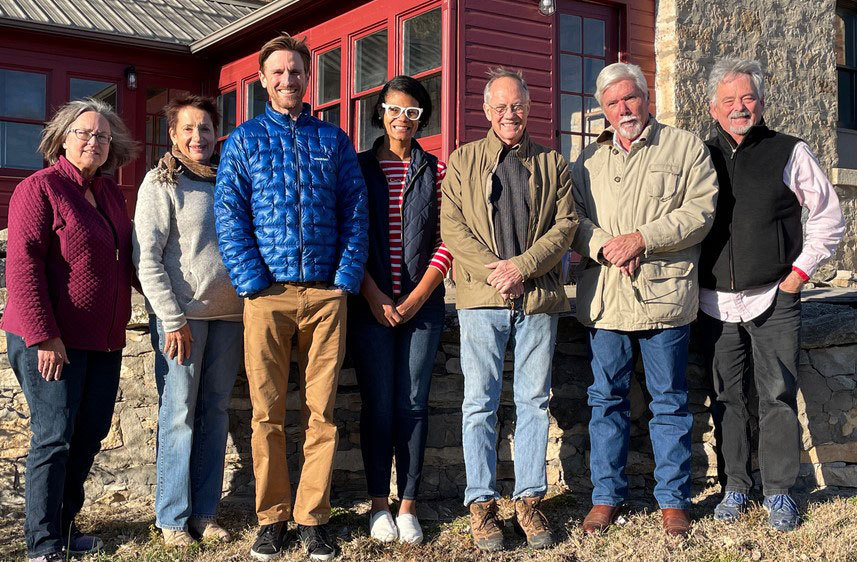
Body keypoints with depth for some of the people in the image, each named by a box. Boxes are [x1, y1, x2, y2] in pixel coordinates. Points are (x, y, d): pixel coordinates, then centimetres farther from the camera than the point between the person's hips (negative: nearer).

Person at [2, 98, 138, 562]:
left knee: (90, 435, 10)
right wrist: (43, 335, -19)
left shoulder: (111, 194, 14)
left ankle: (64, 524, 25)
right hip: (52, 341, -7)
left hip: (103, 340, 7)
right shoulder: (41, 188, -8)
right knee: (55, 437, -4)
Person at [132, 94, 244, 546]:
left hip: (228, 312, 5)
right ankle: (173, 518, 8)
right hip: (181, 313, -5)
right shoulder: (161, 183, -2)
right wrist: (172, 319, -13)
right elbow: (146, 257, -8)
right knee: (178, 415, -1)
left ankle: (205, 513, 15)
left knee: (215, 413, 7)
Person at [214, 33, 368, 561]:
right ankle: (272, 517, 13)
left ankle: (313, 517, 12)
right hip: (268, 293, -1)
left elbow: (355, 212, 8)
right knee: (268, 412, 2)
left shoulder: (333, 139, 13)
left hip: (327, 293, 1)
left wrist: (347, 278, -4)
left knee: (322, 411, 2)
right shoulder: (244, 140, 10)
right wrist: (252, 281, -9)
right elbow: (229, 214, 1)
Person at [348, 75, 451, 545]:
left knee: (413, 404, 3)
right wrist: (375, 298, -8)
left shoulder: (436, 171, 7)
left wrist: (417, 297, -6)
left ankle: (408, 506, 11)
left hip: (422, 304, 1)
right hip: (370, 305, -1)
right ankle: (379, 505, 13)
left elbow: (446, 241, 3)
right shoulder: (359, 167, 4)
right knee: (377, 404, 2)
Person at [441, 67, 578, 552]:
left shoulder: (553, 163, 13)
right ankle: (482, 504, 8)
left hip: (538, 297, 1)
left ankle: (530, 500, 14)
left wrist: (523, 266, -10)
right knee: (480, 403, 0)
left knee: (535, 402, 5)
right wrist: (492, 272, -11)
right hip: (481, 297, -1)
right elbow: (452, 225, 2)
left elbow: (566, 223, 3)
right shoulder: (463, 160, 11)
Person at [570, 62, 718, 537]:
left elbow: (699, 212, -6)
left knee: (669, 402, 5)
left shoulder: (685, 148, 4)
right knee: (606, 399, 9)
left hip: (663, 297, -3)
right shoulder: (589, 159, 14)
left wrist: (640, 239, -15)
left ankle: (673, 499, 17)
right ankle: (606, 496, 20)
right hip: (603, 298, 3)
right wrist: (604, 245, -12)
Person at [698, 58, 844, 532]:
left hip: (773, 300, -2)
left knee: (778, 397, 1)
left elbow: (829, 218, 7)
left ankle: (778, 492, 13)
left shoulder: (789, 152, 2)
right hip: (715, 303, 2)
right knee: (726, 399, 8)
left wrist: (801, 269, 0)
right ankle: (735, 487, 20)